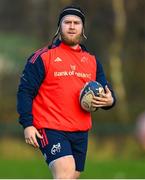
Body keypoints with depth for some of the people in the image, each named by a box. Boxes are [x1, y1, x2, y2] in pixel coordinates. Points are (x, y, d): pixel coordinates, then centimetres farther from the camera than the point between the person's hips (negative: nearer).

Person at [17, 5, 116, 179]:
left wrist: (109, 100, -6)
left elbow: (106, 92, 19)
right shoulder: (43, 57, -1)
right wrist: (27, 124, -11)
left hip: (80, 132, 6)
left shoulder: (92, 61, 15)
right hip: (50, 129, -6)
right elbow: (25, 91, -2)